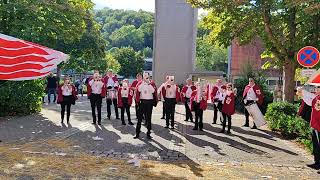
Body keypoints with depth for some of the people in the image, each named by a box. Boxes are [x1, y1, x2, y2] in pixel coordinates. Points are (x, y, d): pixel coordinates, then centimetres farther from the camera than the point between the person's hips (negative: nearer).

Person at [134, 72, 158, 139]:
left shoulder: (152, 84, 1)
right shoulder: (140, 84, 0)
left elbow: (154, 93, 0)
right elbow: (137, 93, -2)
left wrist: (155, 101, -5)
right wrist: (138, 101, -10)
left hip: (149, 102, 1)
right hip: (142, 102, 0)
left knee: (148, 118, 8)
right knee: (140, 118, 3)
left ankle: (148, 133, 17)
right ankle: (137, 133, 12)